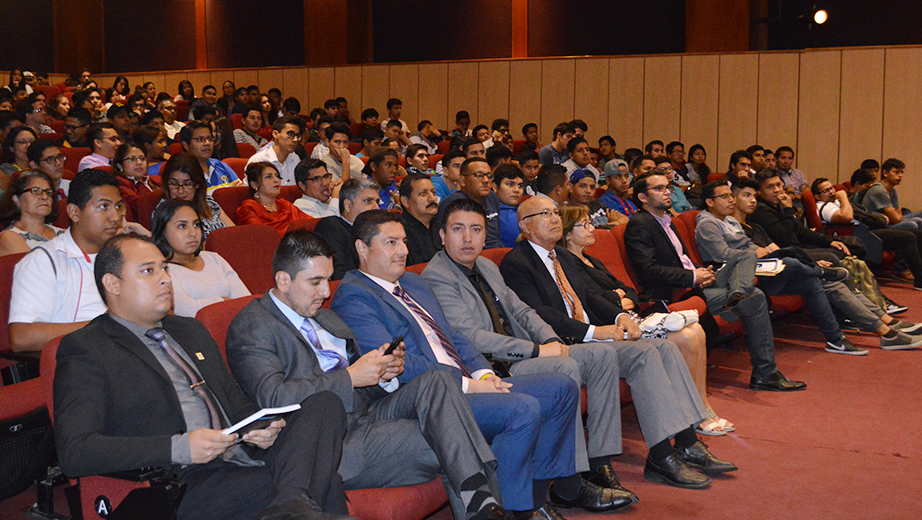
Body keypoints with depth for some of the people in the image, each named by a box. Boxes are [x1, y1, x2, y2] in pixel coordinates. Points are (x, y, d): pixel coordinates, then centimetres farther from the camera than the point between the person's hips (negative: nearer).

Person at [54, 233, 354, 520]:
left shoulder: (190, 331, 27)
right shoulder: (86, 350, 2)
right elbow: (74, 451, -11)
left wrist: (261, 429, 3)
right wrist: (178, 448, -20)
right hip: (187, 488, -9)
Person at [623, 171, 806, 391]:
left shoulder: (666, 221, 22)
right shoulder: (639, 225, -9)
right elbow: (649, 270, -20)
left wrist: (702, 271, 3)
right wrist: (693, 276, -15)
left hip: (695, 283, 10)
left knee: (748, 256, 2)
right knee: (756, 299, -16)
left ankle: (737, 294, -30)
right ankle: (765, 373, -14)